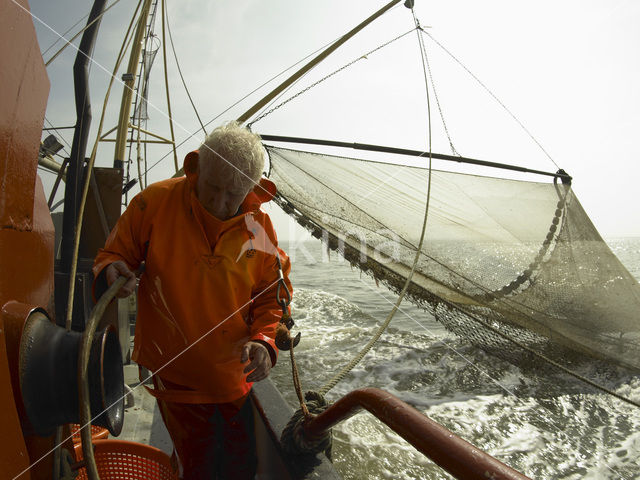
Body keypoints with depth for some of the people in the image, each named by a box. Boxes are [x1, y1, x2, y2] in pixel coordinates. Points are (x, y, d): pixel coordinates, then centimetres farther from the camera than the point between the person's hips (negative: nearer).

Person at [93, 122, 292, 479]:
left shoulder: (259, 226, -9)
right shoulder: (155, 202, -15)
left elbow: (271, 294, -1)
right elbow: (114, 254, -3)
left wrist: (265, 341, -17)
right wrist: (111, 272, -27)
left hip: (235, 372, 3)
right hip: (176, 371, -2)